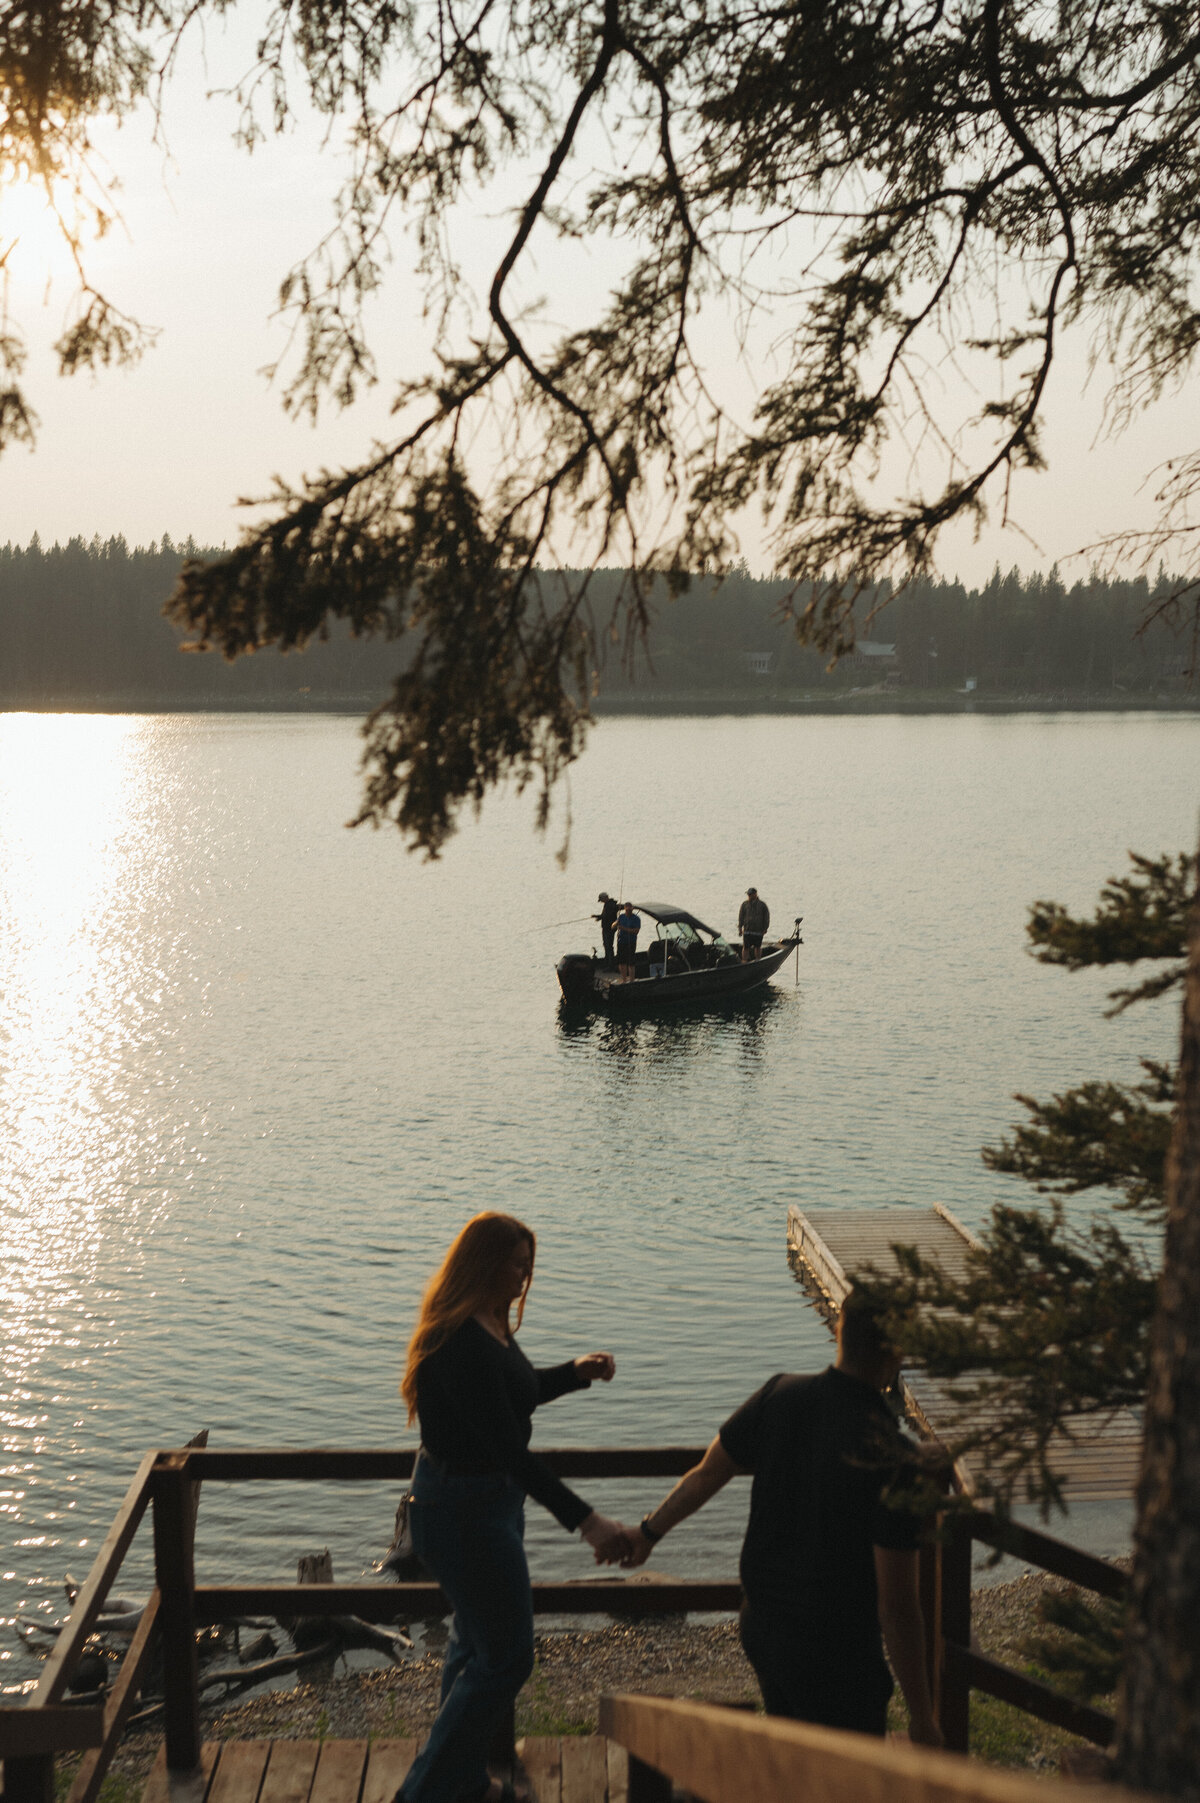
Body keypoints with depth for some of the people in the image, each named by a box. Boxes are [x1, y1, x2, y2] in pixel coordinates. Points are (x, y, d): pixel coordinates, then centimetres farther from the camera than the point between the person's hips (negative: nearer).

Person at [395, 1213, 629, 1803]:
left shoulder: (489, 1326, 3)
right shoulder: (463, 1344, -29)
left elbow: (516, 1393, 22)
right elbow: (508, 1448, -32)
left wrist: (576, 1371, 6)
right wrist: (585, 1520, -34)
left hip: (490, 1497, 11)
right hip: (465, 1508, -11)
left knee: (476, 1641, 23)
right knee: (506, 1657, -1)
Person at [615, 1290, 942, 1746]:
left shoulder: (779, 1396, -9)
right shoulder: (891, 1457, -24)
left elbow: (704, 1478, 6)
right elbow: (896, 1606, -21)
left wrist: (648, 1532, 24)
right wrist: (921, 1713, -11)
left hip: (761, 1624, 7)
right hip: (837, 1653, -6)